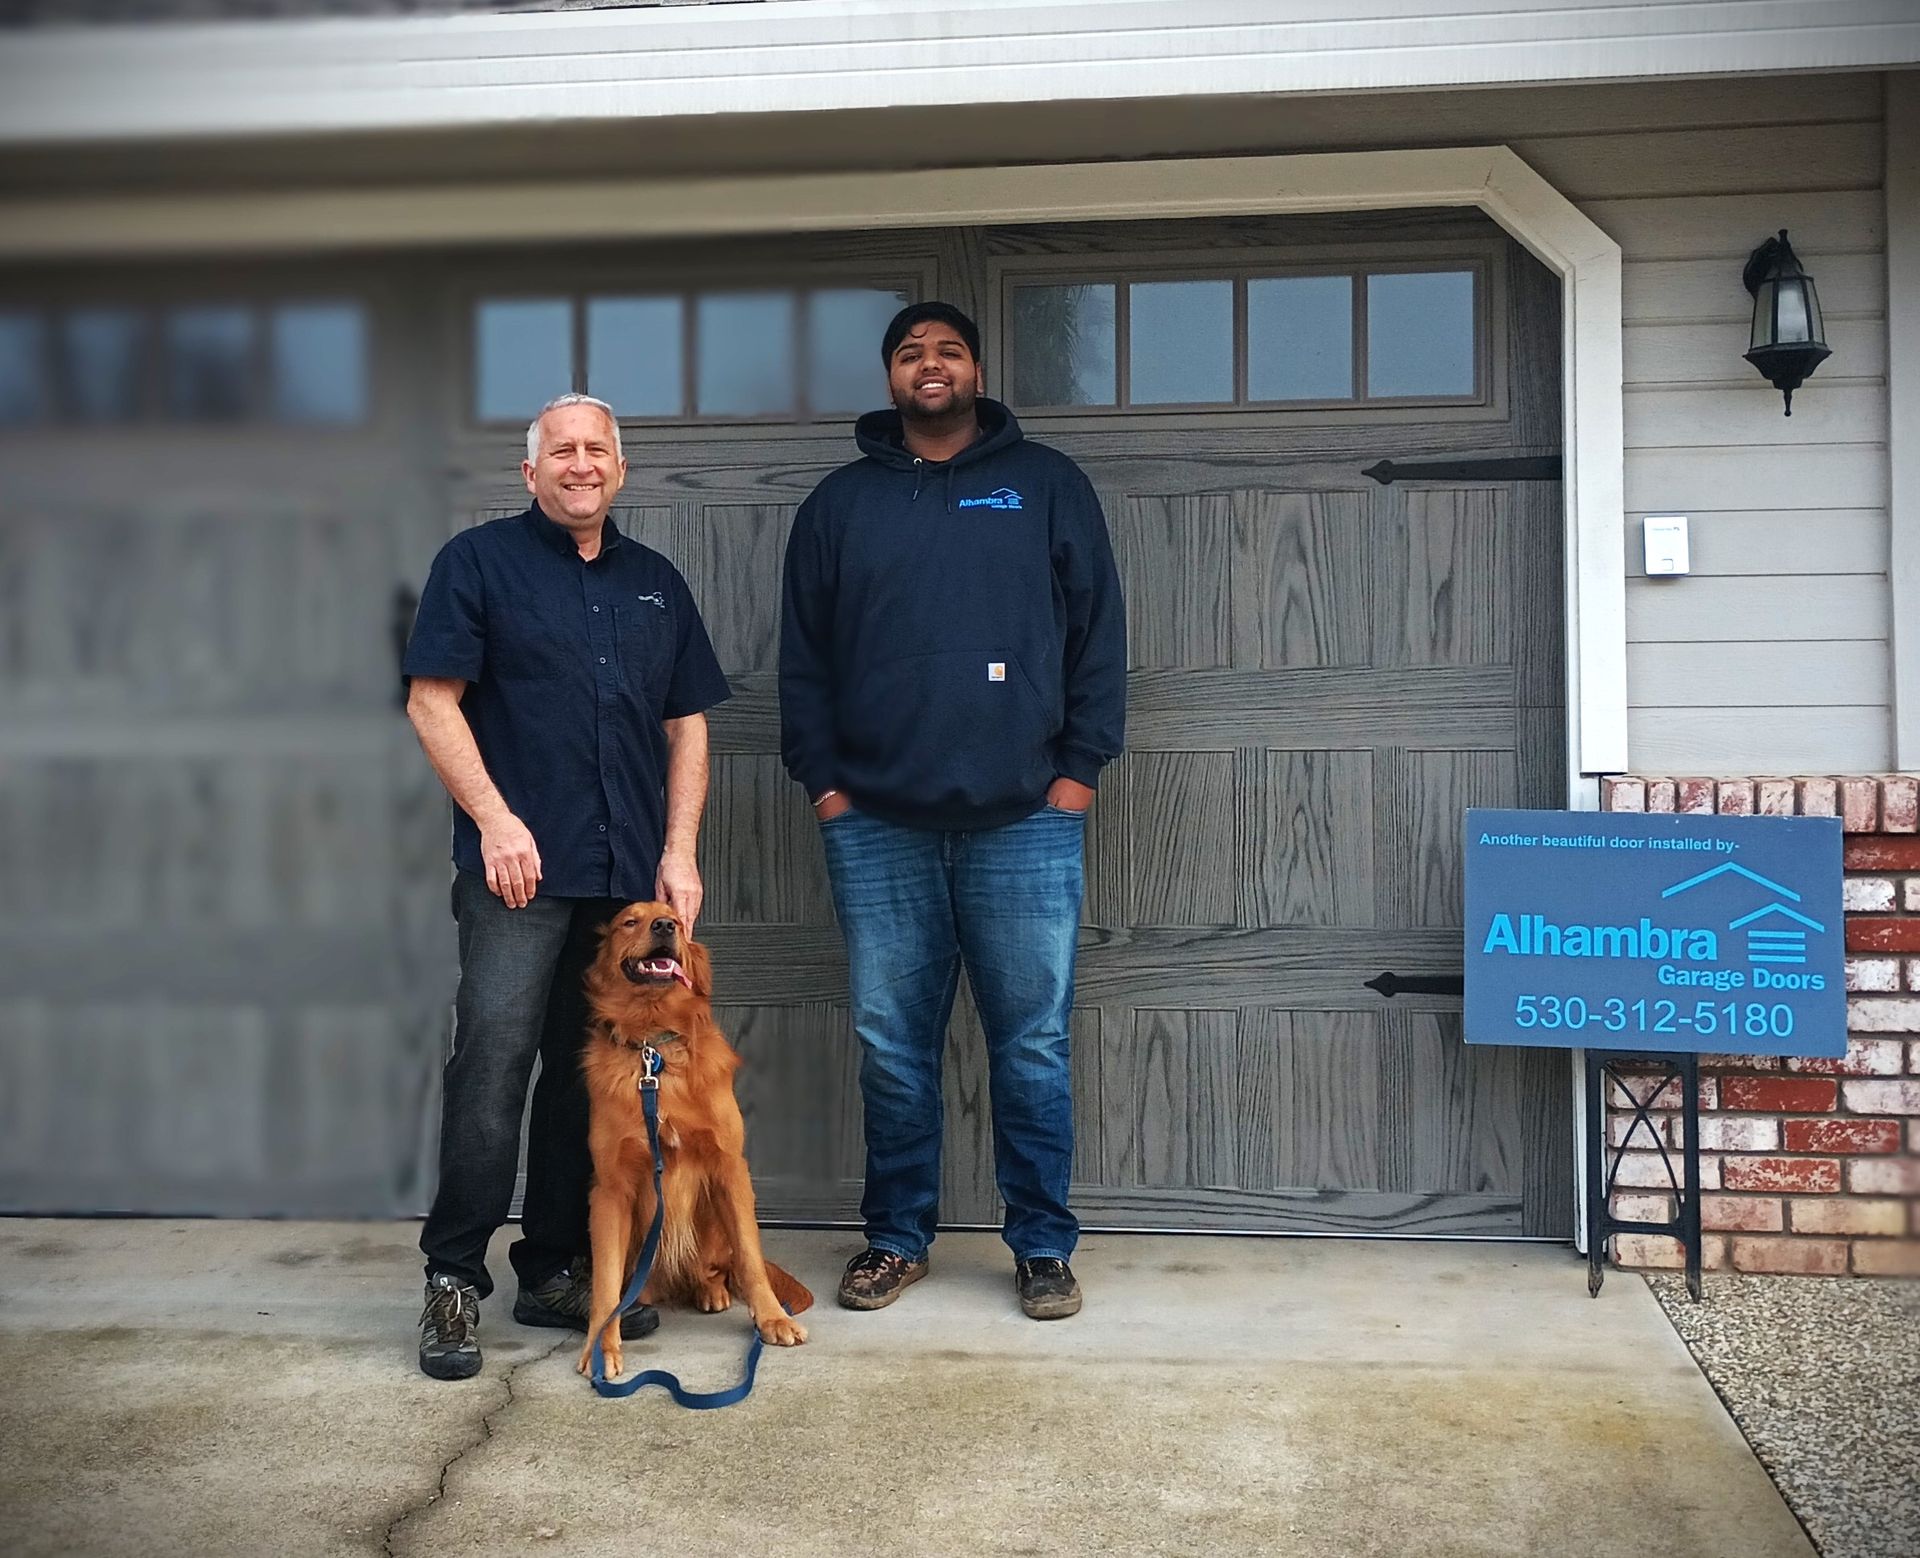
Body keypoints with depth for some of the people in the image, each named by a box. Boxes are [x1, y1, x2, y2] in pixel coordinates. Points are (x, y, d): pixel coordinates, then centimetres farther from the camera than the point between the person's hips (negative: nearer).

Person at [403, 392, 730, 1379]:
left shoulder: (655, 584, 18)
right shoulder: (479, 561, 4)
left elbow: (688, 725, 17)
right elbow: (432, 698, -3)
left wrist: (679, 850, 7)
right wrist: (494, 818, -13)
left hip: (630, 876, 5)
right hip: (519, 867, -5)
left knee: (587, 1075, 9)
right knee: (493, 1060, -12)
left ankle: (555, 1272, 20)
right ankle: (454, 1280, -1)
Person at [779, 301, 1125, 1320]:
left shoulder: (1045, 485, 9)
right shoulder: (840, 502, 13)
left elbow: (1099, 630, 5)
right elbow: (802, 656, 12)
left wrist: (1080, 767, -2)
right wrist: (822, 779, 2)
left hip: (1025, 819, -1)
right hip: (877, 824, 2)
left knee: (1032, 1044, 2)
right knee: (891, 1046, 7)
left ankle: (1042, 1246, 15)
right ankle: (896, 1237, 21)